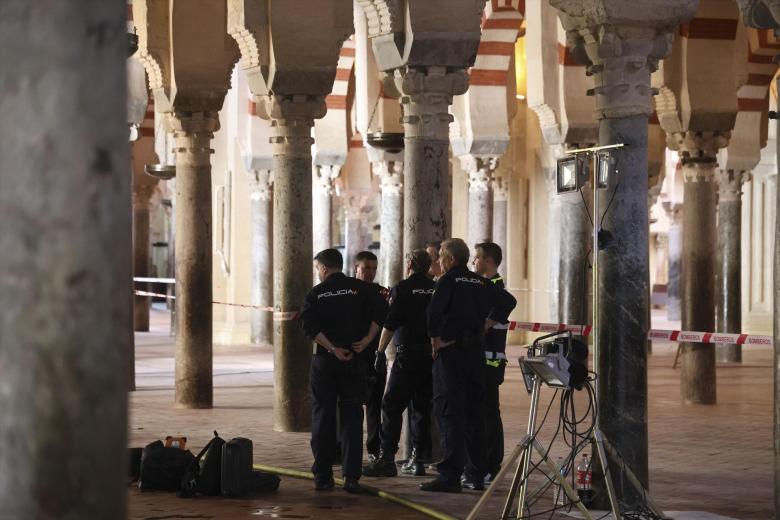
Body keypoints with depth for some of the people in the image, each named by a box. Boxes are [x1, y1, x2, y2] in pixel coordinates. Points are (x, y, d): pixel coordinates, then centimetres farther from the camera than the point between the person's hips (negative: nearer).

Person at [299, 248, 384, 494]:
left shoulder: (316, 294, 1)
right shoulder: (361, 289, 3)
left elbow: (310, 326, -12)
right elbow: (377, 317, -8)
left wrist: (333, 349, -12)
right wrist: (366, 340, -6)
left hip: (324, 360, 0)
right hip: (354, 362, 1)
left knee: (323, 416, 7)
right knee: (352, 417, 3)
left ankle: (322, 476, 9)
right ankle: (351, 477, -5)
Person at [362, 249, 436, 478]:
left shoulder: (402, 289, -6)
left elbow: (390, 324, -9)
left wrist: (380, 351, -5)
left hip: (408, 355, -5)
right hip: (432, 354, 5)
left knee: (392, 407, -3)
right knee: (423, 407, 10)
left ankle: (387, 458, -9)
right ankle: (419, 459, 10)